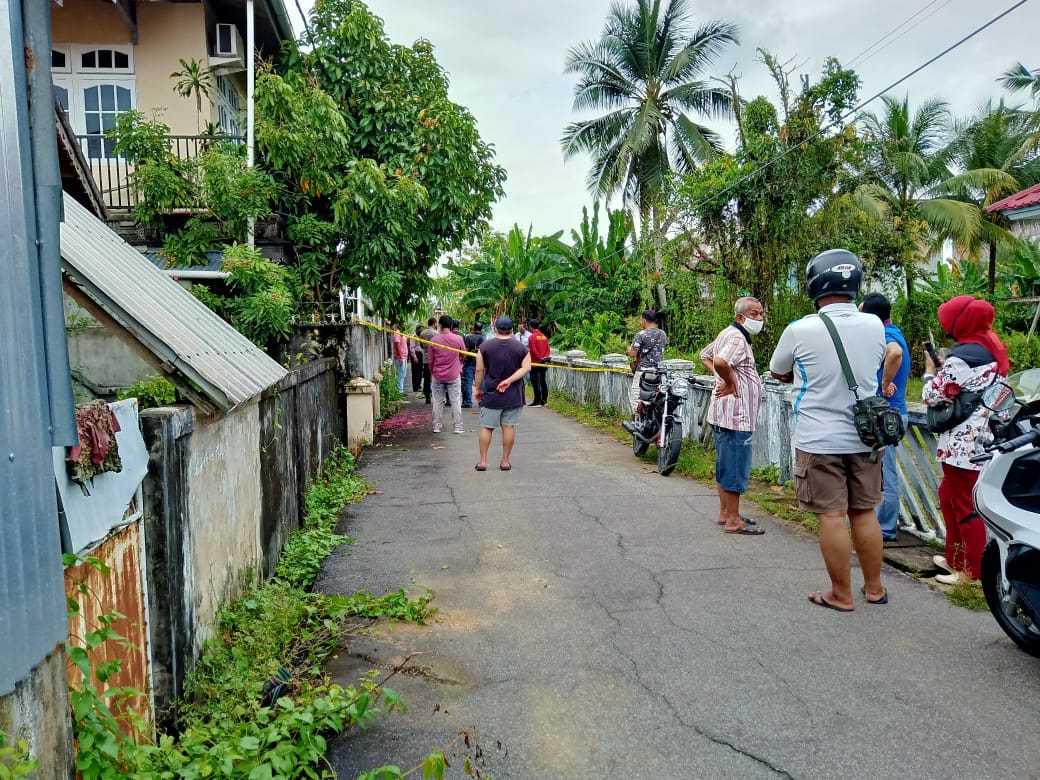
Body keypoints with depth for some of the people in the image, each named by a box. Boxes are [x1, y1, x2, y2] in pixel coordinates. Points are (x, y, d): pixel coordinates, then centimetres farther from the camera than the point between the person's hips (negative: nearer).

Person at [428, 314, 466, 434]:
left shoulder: (434, 340, -5)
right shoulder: (458, 339, -8)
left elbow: (430, 360, 2)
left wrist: (431, 372, 17)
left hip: (438, 376, 1)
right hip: (454, 375, -1)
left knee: (437, 401, 9)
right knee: (456, 401, 5)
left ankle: (436, 426, 11)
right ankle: (458, 427, 5)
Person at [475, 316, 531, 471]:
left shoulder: (485, 346, -2)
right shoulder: (521, 347, 2)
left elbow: (479, 370, -2)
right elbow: (526, 367, -7)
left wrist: (478, 390, 8)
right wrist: (509, 380, -12)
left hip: (491, 394, -1)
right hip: (514, 395, 1)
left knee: (486, 427, 6)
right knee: (509, 426, 6)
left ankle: (483, 461, 8)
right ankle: (505, 461, 11)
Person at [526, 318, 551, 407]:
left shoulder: (531, 337, -13)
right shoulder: (544, 336, 8)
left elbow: (533, 350, -19)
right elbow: (548, 349, 9)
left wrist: (539, 358, -10)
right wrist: (544, 358, 6)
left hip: (535, 363, -7)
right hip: (543, 363, 7)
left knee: (535, 382, -3)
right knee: (543, 381, 13)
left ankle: (537, 401, -2)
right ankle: (544, 400, 18)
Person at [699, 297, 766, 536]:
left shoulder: (728, 333, 15)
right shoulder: (737, 338, -17)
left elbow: (705, 355, 28)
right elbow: (720, 362, -36)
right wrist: (730, 382, -18)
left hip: (725, 414, 11)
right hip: (735, 415, -11)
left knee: (726, 466, 16)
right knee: (735, 468, -4)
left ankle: (725, 513, 26)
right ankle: (733, 521, 2)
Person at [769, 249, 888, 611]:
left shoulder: (800, 330, -13)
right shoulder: (875, 325, -1)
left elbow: (778, 373, 4)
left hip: (819, 441, -4)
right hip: (864, 436, 4)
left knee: (832, 516, 3)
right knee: (864, 512, 15)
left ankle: (841, 595, 13)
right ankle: (874, 587, 27)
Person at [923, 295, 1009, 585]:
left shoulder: (961, 358, -19)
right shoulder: (993, 348, 10)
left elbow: (931, 396, -12)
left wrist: (930, 369, 3)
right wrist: (945, 367, 10)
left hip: (965, 445, -10)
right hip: (986, 440, 10)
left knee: (967, 507, 1)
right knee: (949, 495, 21)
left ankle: (976, 573, 11)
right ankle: (956, 557, 32)